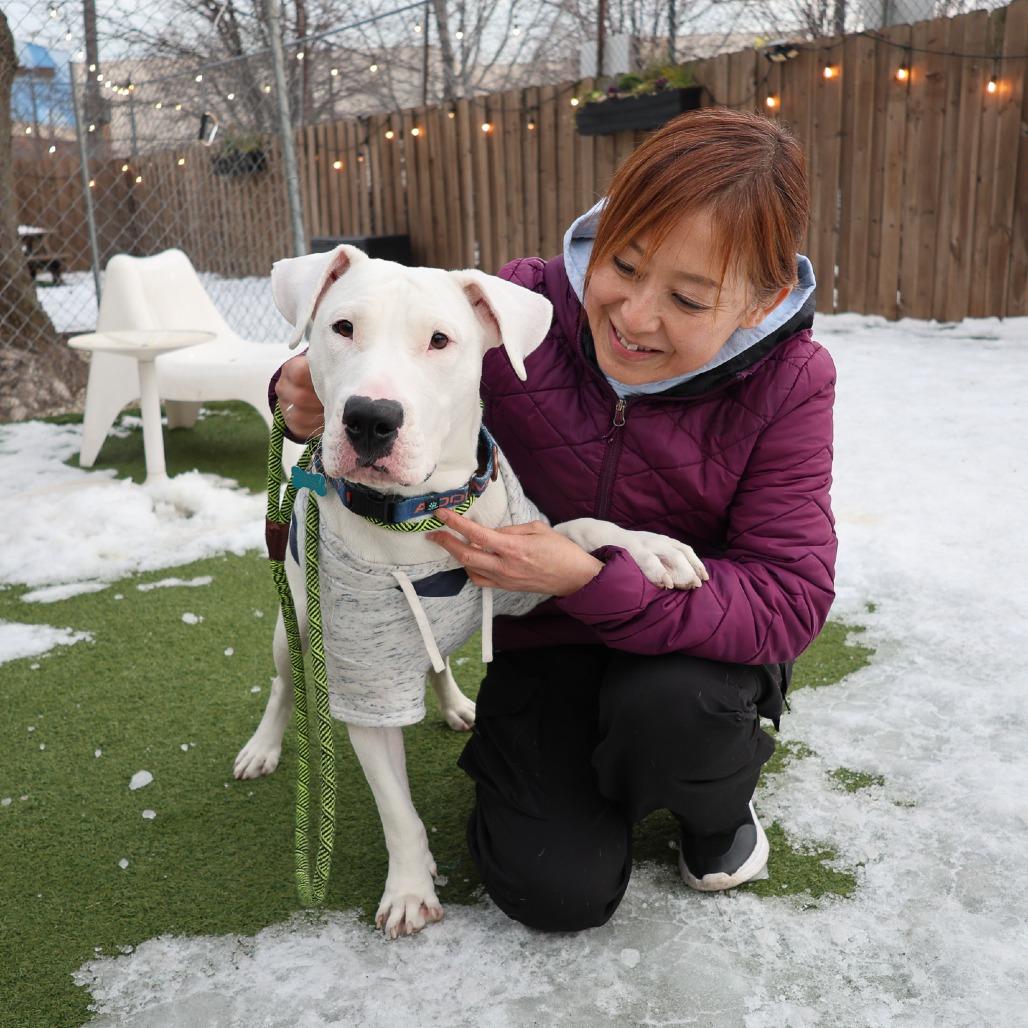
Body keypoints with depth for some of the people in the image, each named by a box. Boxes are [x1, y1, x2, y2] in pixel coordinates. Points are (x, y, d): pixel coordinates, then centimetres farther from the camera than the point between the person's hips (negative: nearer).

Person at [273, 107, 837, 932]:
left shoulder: (788, 385, -21)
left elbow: (789, 600, -26)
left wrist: (595, 580, -39)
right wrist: (311, 394, -30)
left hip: (695, 637, 0)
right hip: (550, 633, 1)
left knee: (671, 707, -37)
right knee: (557, 890, -14)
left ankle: (720, 804, 2)